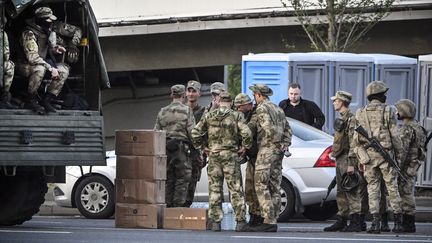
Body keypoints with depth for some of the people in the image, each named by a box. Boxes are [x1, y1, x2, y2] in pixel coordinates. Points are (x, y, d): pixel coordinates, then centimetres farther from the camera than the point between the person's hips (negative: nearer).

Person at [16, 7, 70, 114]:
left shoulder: (48, 32, 1)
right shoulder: (29, 34, -25)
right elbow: (32, 57, -32)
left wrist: (55, 49, -6)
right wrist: (50, 68, -34)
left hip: (42, 63, 8)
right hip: (25, 65, -8)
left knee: (64, 70, -11)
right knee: (39, 68, -40)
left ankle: (47, 100, -8)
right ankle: (31, 100, -23)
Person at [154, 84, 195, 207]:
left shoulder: (162, 112, 10)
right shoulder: (186, 111, -4)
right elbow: (192, 132, -8)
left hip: (165, 150, 5)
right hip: (180, 149, -5)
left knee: (168, 180, 10)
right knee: (182, 179, 0)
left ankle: (167, 206, 11)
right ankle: (178, 205, -4)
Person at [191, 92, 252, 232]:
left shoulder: (209, 116, 3)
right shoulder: (235, 117, -4)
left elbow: (195, 133, 1)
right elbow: (246, 133, -14)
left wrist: (200, 146, 14)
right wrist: (244, 147, 1)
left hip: (214, 156, 2)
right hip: (231, 156, -2)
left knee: (214, 190, 7)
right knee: (235, 189, 2)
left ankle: (215, 222, 4)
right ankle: (240, 221, 0)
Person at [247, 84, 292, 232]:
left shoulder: (262, 108, -8)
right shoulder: (278, 109, 20)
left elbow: (269, 128, -21)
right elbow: (287, 129, 21)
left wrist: (277, 143, -10)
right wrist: (285, 145, 11)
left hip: (267, 150, -9)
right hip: (278, 153, 9)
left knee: (261, 186, -10)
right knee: (274, 187, 8)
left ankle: (268, 221, -17)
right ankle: (273, 221, 7)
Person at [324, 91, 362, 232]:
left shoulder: (351, 119, -13)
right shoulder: (341, 119, 18)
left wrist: (351, 164, -23)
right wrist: (334, 154, 23)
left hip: (347, 160, -10)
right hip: (340, 160, 10)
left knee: (351, 193, -10)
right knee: (341, 193, 12)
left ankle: (355, 223, -11)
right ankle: (341, 221, 17)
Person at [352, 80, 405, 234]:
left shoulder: (361, 114, 6)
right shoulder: (387, 111, -4)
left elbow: (356, 139, 5)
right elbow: (395, 136, -6)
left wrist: (358, 156, 10)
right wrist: (400, 154, 2)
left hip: (368, 154, 2)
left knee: (373, 188, 5)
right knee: (392, 187, 5)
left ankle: (375, 223, -4)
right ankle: (398, 222, 8)